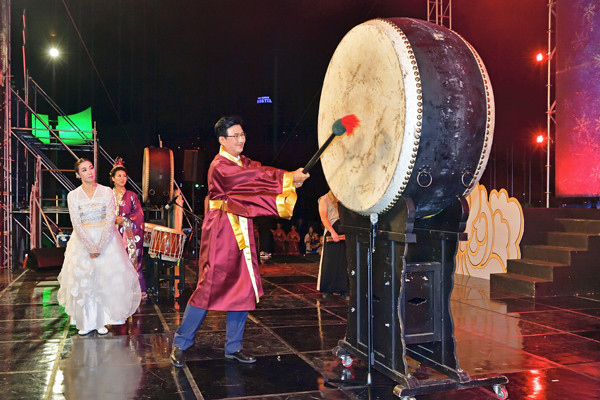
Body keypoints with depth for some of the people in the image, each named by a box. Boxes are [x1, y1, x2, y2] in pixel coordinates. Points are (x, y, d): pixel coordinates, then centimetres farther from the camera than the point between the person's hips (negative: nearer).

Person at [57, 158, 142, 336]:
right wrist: (90, 248, -15)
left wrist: (100, 247, -15)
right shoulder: (73, 195, -2)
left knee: (106, 280, 0)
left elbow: (110, 221, -8)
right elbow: (76, 224, -7)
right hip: (82, 240, 0)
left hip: (106, 239, 0)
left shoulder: (107, 192, -3)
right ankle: (86, 322, 14)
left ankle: (102, 321, 12)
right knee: (82, 280, 2)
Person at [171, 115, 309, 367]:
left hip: (241, 232, 8)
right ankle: (180, 344, 12)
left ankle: (233, 346, 20)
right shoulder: (220, 167, -13)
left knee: (243, 287, 8)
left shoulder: (243, 162, 13)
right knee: (210, 287, -4)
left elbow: (262, 171, -4)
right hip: (221, 232, -8)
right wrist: (289, 178, -25)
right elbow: (252, 179, -24)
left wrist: (290, 177, -22)